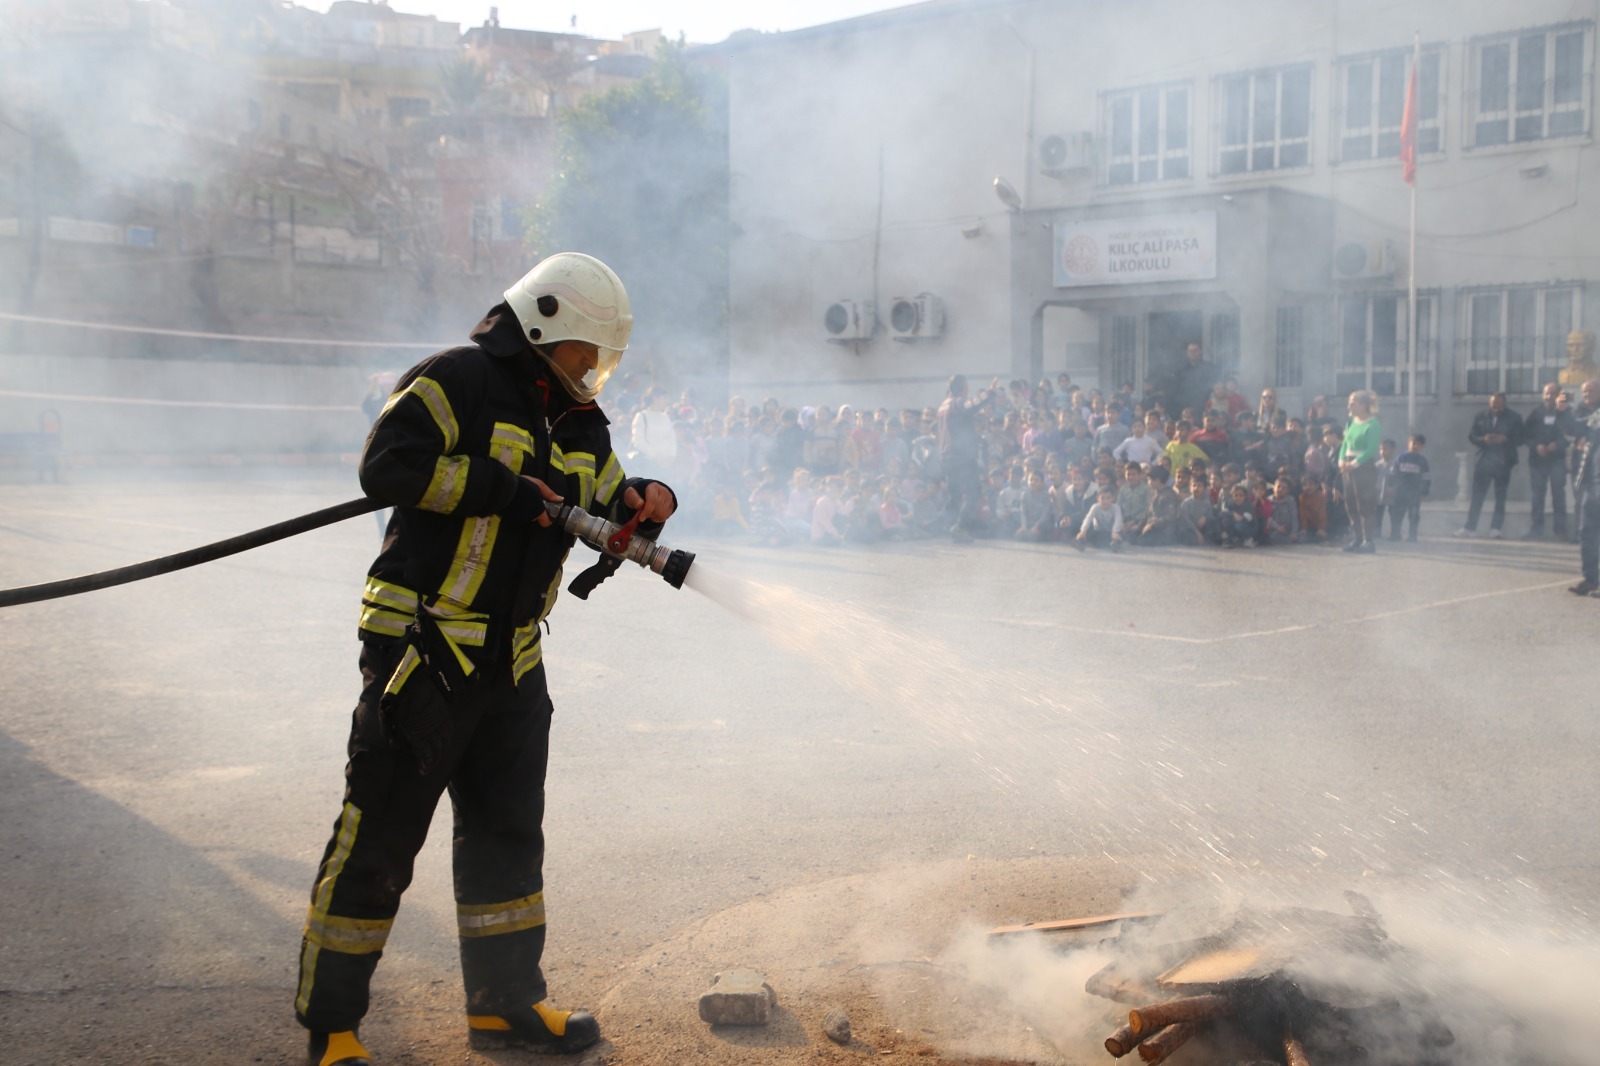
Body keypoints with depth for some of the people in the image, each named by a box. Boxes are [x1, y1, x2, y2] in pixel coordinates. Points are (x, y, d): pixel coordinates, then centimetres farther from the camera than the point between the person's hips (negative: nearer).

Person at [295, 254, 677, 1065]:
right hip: (420, 652, -8)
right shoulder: (455, 381, -10)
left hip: (511, 664, 8)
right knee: (376, 839, -1)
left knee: (509, 831, 15)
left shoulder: (577, 423, 15)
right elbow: (389, 465, -22)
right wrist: (505, 489, -22)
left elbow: (609, 507, 21)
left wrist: (645, 503, -2)